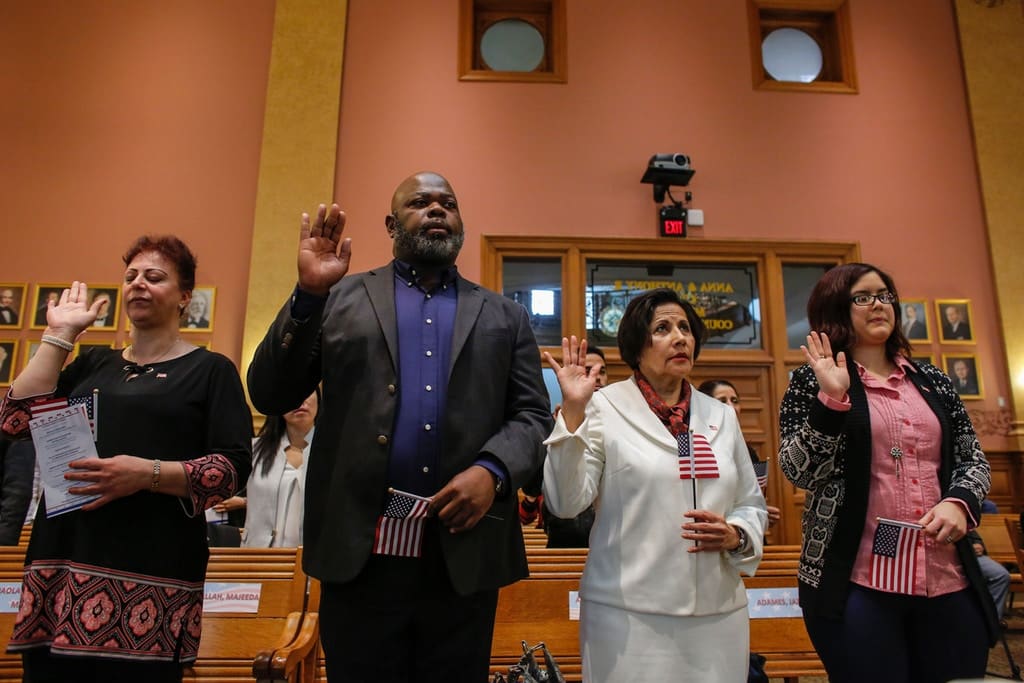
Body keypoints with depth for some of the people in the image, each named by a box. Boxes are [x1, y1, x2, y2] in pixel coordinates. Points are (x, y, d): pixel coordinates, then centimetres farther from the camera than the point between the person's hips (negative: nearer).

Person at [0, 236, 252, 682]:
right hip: (62, 567, 5)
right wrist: (58, 333, 8)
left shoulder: (210, 370, 2)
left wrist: (148, 473, -19)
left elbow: (234, 466, -6)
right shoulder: (92, 364, 18)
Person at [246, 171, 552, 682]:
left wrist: (493, 470, -14)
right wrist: (309, 293, -10)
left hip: (464, 553, 1)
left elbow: (533, 415, 7)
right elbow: (271, 396, 2)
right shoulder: (340, 297, 9)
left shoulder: (505, 316, 12)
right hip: (358, 551, 0)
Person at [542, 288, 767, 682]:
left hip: (718, 612, 4)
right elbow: (566, 503, -12)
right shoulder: (604, 408, -5)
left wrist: (735, 536, -5)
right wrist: (573, 412, -20)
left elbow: (752, 504, 16)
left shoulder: (721, 416, 9)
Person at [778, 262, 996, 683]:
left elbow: (973, 460, 16)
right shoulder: (812, 382, -2)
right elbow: (799, 472, -10)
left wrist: (959, 502, -5)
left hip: (950, 580, 5)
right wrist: (831, 399, -21)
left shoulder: (933, 381, 12)